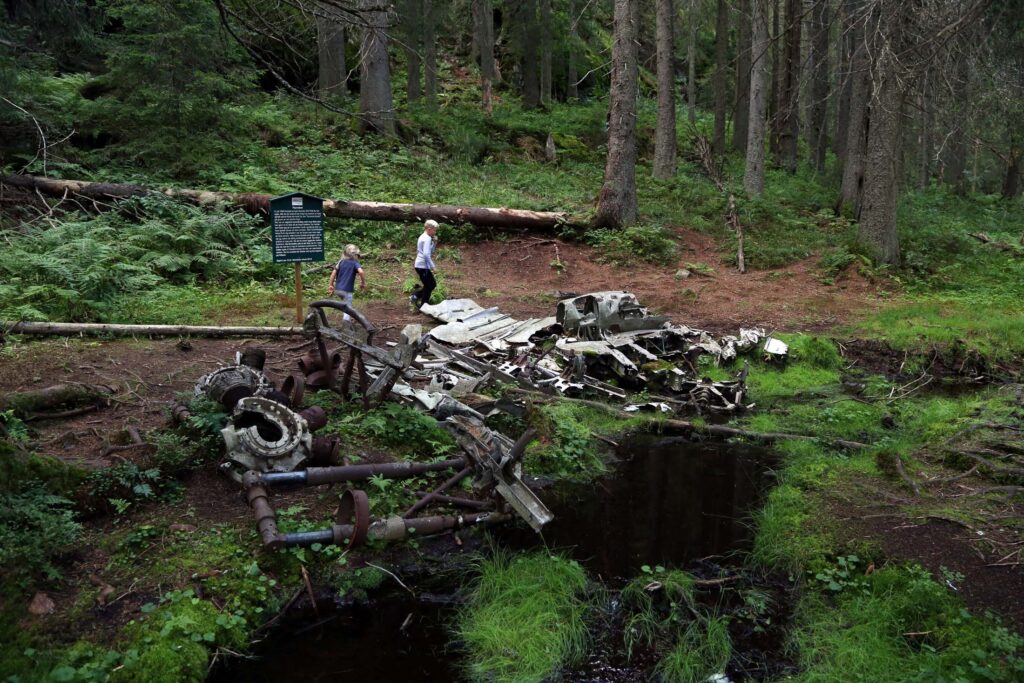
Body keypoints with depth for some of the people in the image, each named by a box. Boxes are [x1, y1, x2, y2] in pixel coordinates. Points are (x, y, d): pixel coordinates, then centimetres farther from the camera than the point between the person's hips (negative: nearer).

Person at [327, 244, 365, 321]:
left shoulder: (341, 262, 8)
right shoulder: (355, 263, -6)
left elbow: (333, 273, 5)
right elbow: (361, 272, -25)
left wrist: (330, 286, 9)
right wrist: (363, 283, -12)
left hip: (337, 289, 6)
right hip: (347, 290, -5)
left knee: (346, 305, 30)